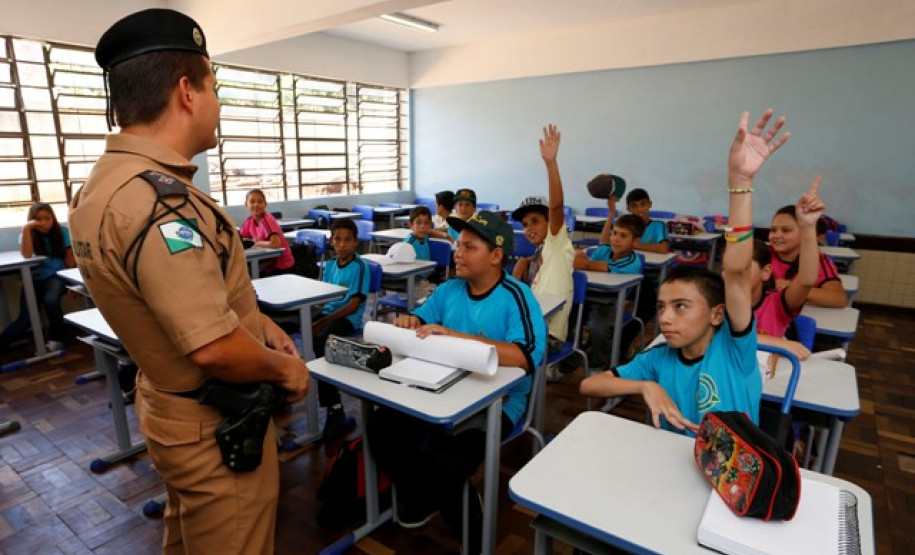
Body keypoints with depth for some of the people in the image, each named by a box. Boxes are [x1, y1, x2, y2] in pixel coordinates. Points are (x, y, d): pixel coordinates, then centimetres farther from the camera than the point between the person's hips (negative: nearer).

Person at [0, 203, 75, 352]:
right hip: (36, 279, 2)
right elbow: (26, 255, -16)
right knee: (26, 317, -20)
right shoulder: (30, 235, 4)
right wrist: (26, 229, -19)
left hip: (57, 276, -2)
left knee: (50, 300, -34)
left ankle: (55, 339, -14)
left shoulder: (62, 232, 2)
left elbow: (70, 259, 4)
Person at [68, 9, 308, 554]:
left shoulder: (104, 182, 3)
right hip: (215, 425, -9)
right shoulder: (159, 201, -31)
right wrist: (284, 367, -14)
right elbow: (215, 348, -32)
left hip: (170, 405, 9)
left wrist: (257, 321, 5)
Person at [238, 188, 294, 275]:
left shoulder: (267, 219, -21)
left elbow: (276, 243, -34)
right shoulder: (249, 220, -1)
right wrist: (254, 240, -14)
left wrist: (257, 242, -17)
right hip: (269, 263, 6)